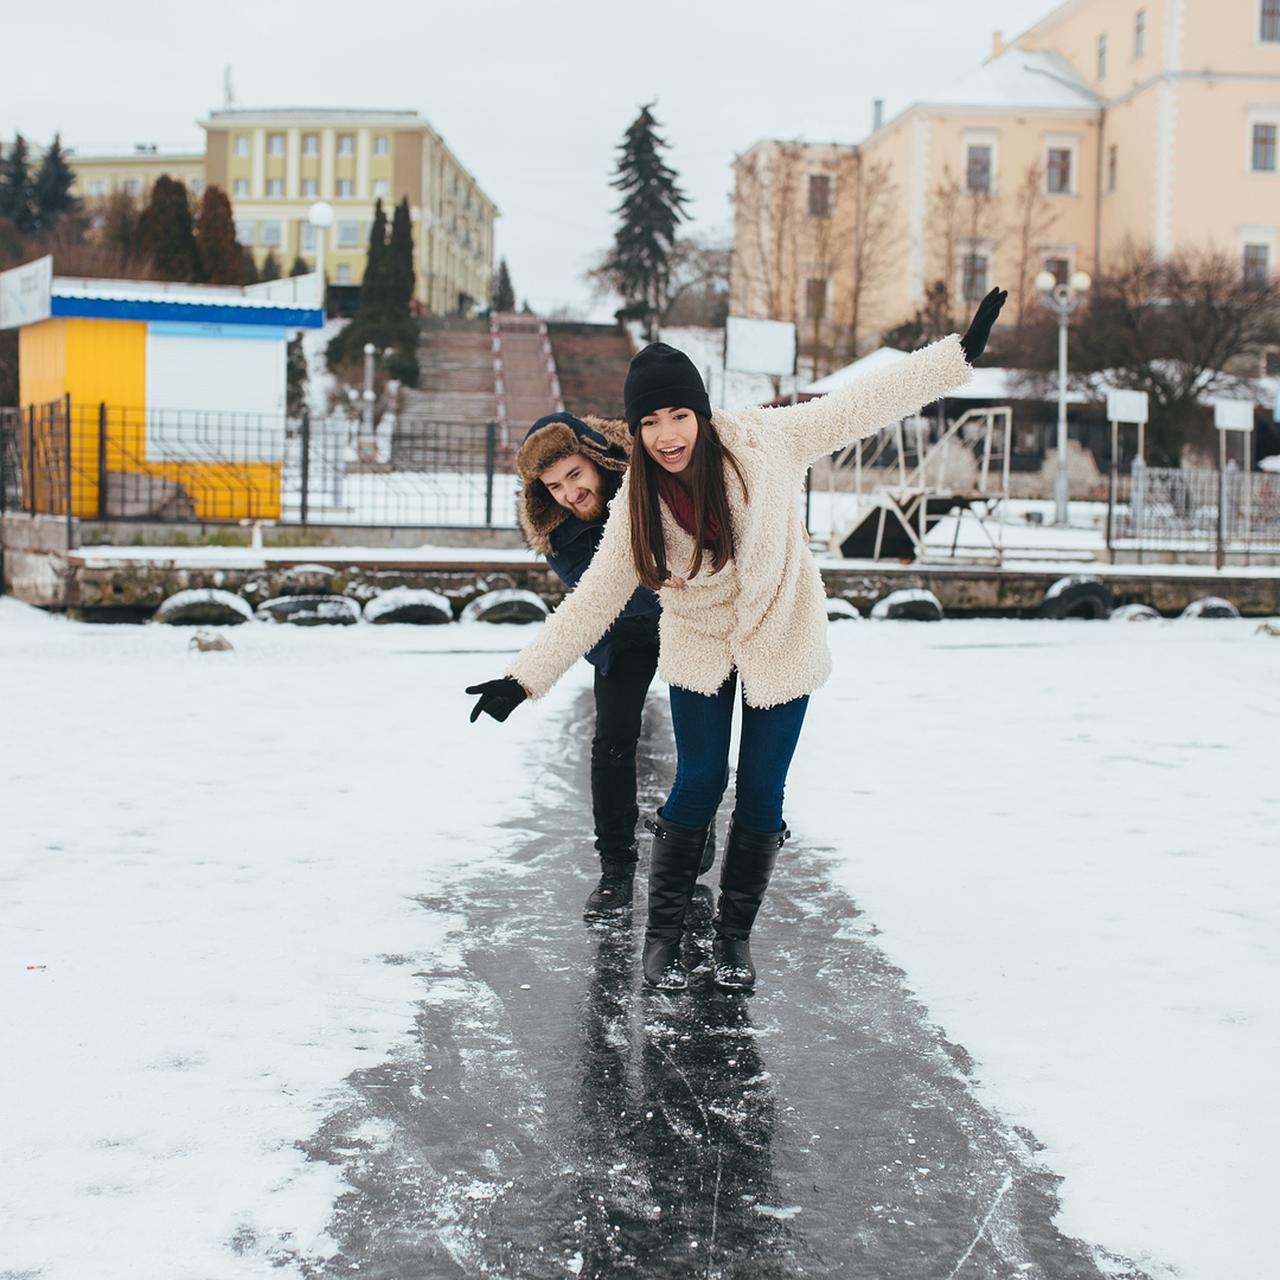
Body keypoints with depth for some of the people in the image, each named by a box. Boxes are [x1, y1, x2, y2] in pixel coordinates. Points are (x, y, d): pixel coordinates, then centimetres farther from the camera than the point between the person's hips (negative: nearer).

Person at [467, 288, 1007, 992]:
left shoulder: (764, 443, -21)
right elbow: (592, 600, -10)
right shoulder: (636, 504, -16)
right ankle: (663, 933, 15)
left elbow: (865, 403, -16)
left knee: (762, 790, 4)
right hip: (700, 648, 0)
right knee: (698, 782, -1)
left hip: (781, 641, 0)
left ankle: (734, 935, 21)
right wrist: (523, 678, -12)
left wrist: (963, 349, -17)